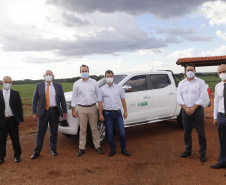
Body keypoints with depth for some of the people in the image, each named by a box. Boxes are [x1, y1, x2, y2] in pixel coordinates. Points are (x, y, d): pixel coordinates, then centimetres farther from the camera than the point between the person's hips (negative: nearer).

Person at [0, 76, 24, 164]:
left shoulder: (16, 94, 2)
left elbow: (19, 107, 3)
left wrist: (20, 119, -1)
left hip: (12, 120, 0)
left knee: (15, 140, 8)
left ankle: (17, 156, 22)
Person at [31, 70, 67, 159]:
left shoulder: (58, 86, 6)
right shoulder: (39, 86, 5)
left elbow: (62, 99, 6)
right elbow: (35, 100, 4)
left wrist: (64, 111, -1)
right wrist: (34, 113, -2)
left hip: (54, 111, 1)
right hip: (43, 112, -1)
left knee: (54, 132, 11)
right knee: (40, 133, 4)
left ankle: (53, 149, 26)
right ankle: (37, 152, 15)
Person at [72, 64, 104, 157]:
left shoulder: (94, 82, 5)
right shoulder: (76, 84, 4)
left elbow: (98, 95, 8)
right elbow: (74, 97, 5)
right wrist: (73, 110, 1)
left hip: (93, 108, 0)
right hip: (81, 109, 0)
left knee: (94, 128, 7)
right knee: (83, 129, 5)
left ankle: (97, 146, 19)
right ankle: (82, 148, 16)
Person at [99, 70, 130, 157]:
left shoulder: (119, 88, 8)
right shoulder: (102, 89, 3)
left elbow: (123, 100, 10)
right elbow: (100, 102, 1)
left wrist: (125, 111, 6)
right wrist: (100, 114, -4)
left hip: (118, 113, 1)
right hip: (108, 114, -1)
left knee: (122, 133, 2)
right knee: (110, 134, 6)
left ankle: (123, 149, 18)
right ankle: (113, 150, 22)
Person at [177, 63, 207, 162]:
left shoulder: (201, 82, 1)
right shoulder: (181, 83, 10)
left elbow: (202, 97, -6)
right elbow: (179, 97, 4)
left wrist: (193, 108, -14)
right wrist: (185, 108, -10)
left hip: (197, 109, -3)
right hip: (185, 110, 3)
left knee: (201, 133, 0)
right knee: (187, 132, 10)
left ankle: (202, 153, 12)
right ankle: (188, 150, 26)